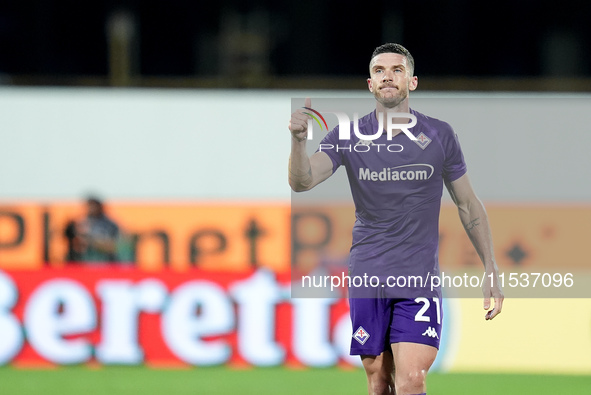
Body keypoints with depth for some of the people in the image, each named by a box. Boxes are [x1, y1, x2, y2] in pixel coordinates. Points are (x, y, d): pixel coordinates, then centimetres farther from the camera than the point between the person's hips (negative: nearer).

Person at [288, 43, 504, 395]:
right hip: (367, 274, 2)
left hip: (420, 278, -2)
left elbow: (469, 204, 10)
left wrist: (492, 271, 6)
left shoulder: (439, 135, 1)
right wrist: (299, 140, -35)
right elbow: (302, 181, -14)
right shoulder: (348, 138, 1)